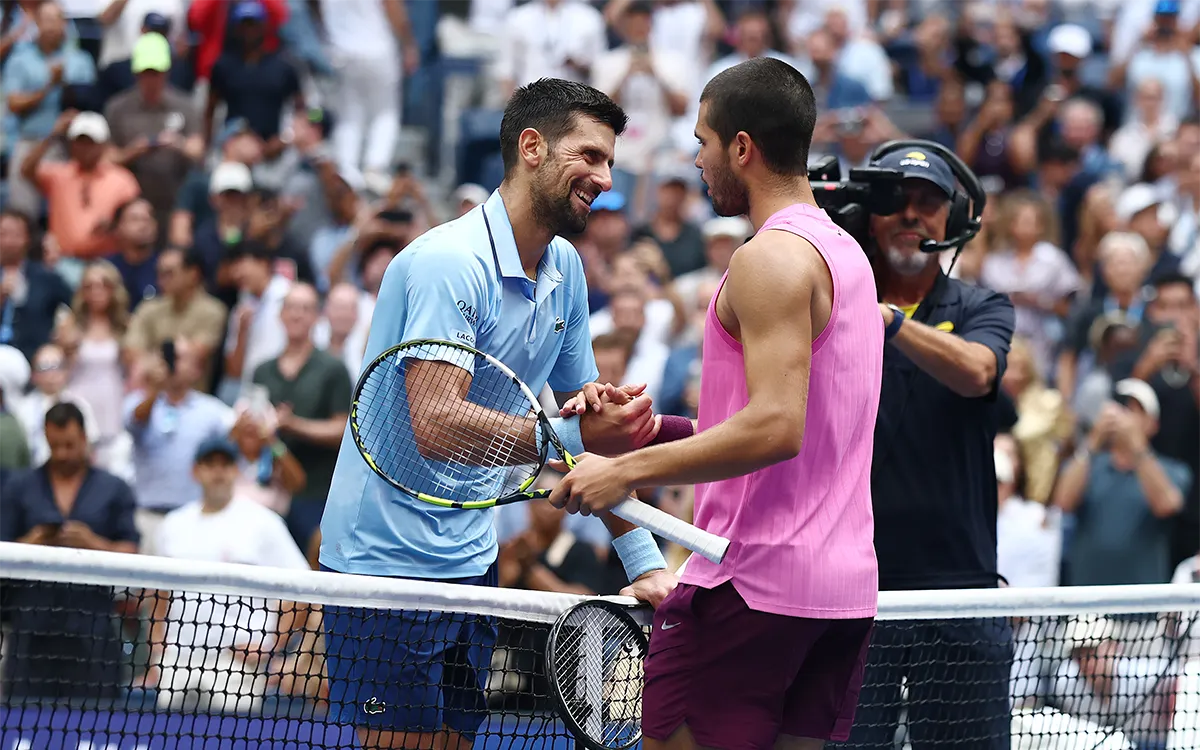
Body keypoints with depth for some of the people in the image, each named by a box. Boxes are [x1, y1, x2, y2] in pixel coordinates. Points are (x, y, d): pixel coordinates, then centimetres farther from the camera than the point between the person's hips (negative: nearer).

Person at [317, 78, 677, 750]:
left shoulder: (565, 268, 8)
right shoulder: (450, 264, -19)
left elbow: (593, 427, 15)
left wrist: (645, 561, 8)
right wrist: (576, 435, -36)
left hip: (470, 560, 8)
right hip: (391, 561, -8)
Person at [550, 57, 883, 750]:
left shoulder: (772, 257, -12)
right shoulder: (846, 253, 18)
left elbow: (775, 428, -23)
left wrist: (628, 469, -19)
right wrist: (659, 430, 17)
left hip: (753, 584, -9)